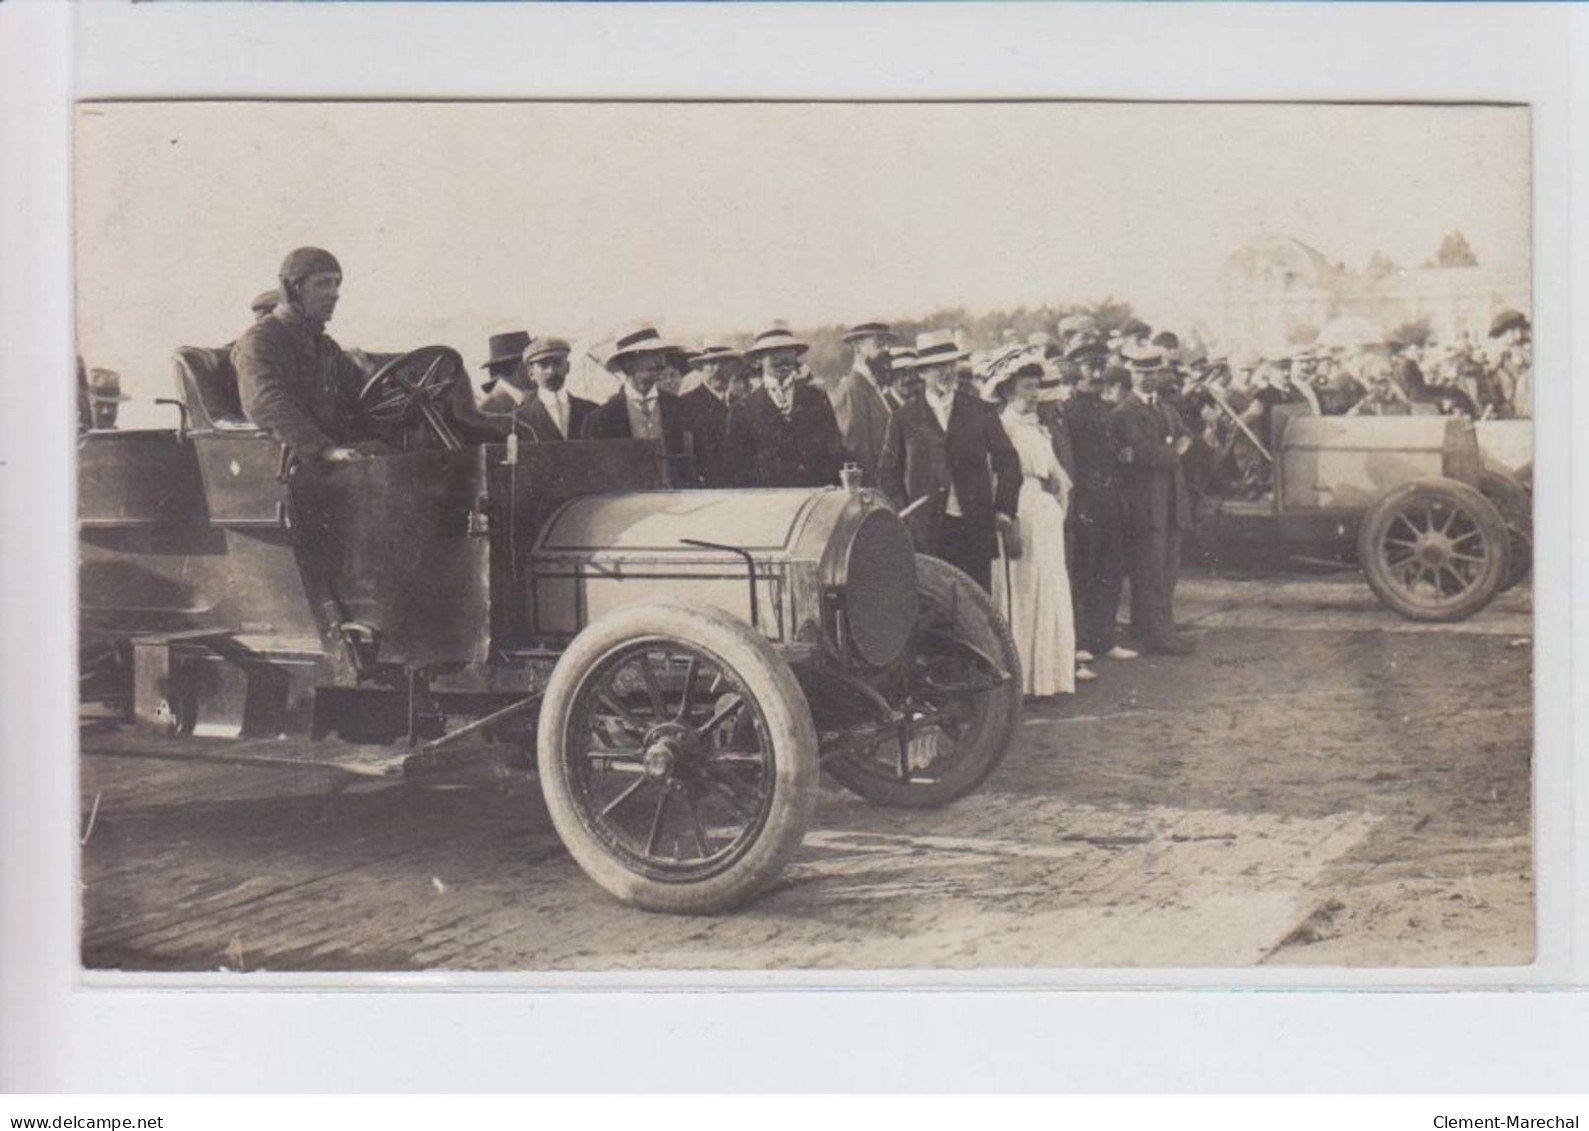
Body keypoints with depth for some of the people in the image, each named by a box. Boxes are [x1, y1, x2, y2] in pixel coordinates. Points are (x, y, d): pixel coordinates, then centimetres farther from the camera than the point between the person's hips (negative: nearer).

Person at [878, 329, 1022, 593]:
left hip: (975, 528, 1)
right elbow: (888, 473, 10)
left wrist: (1005, 510, 4)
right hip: (927, 529, -1)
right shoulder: (905, 418, 6)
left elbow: (1007, 461, 11)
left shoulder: (978, 411, 8)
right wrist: (903, 513, 0)